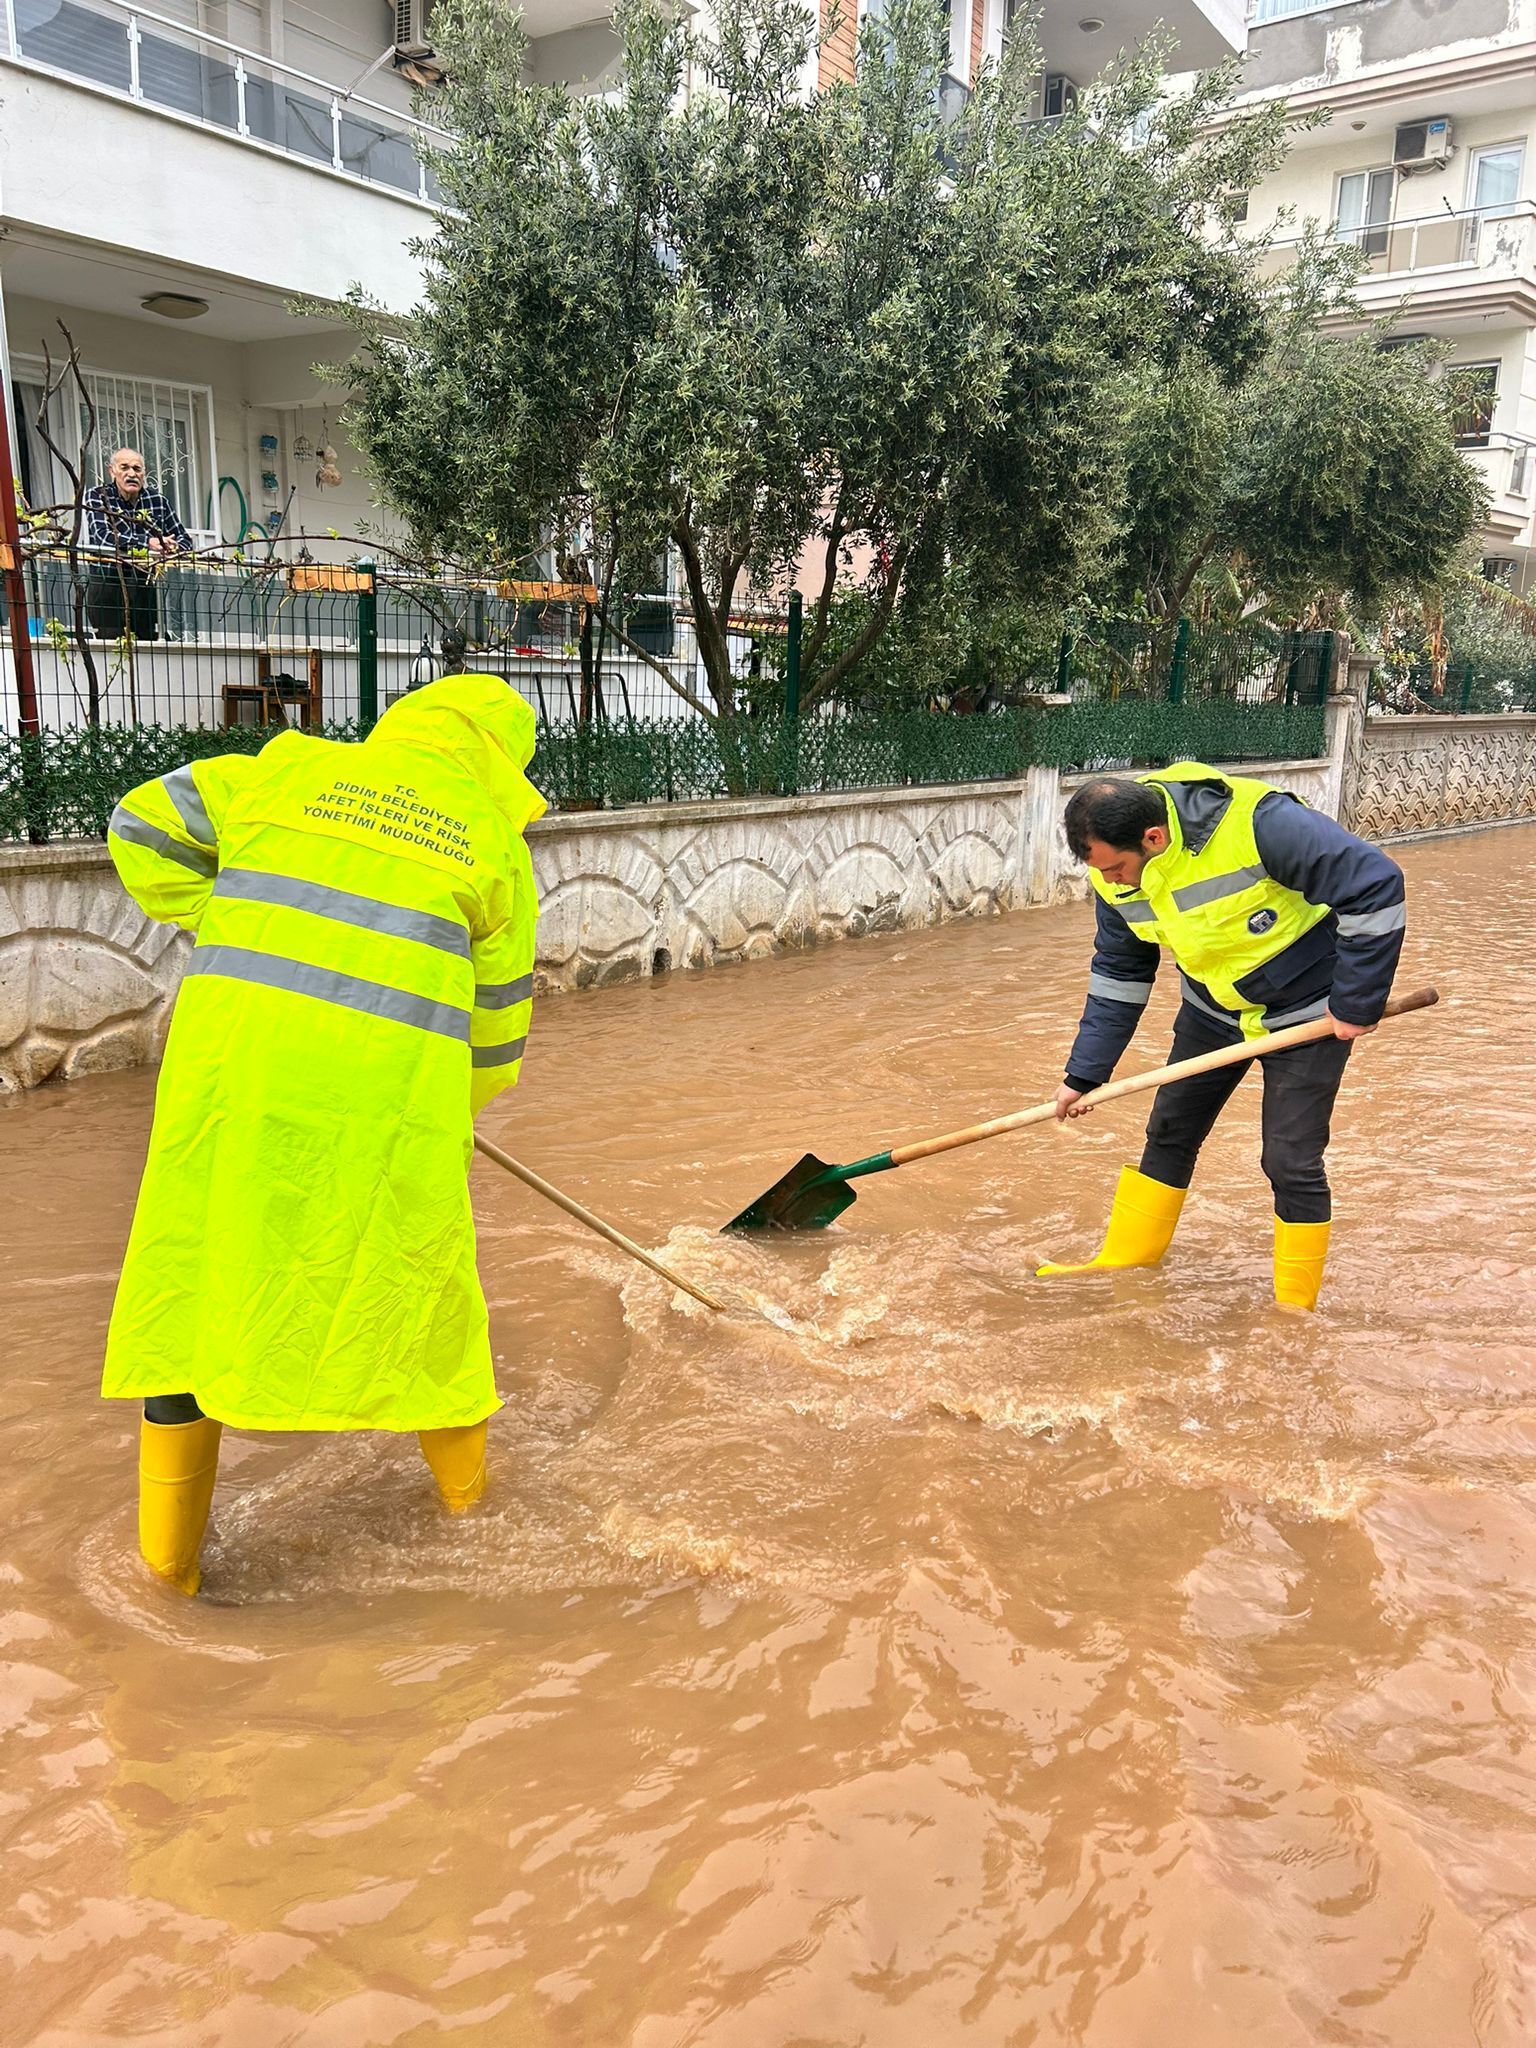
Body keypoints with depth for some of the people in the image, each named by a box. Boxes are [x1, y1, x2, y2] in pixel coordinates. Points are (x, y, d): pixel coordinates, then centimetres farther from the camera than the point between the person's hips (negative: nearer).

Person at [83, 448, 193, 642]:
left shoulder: (157, 500, 10)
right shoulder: (97, 496, 1)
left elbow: (185, 540, 8)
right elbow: (102, 536, -16)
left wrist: (169, 549, -16)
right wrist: (148, 542, -26)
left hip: (146, 589, 3)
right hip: (109, 589, -3)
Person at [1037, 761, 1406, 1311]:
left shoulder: (1258, 823, -36)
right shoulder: (1116, 875, -14)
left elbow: (1377, 885, -30)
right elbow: (1118, 973, 0)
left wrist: (1358, 1002, -25)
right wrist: (1084, 1074, -2)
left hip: (1307, 1013, -6)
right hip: (1213, 1012, 6)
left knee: (1291, 1162, -5)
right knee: (1169, 1136, 11)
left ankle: (1295, 1312, 13)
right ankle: (1120, 1269, 26)